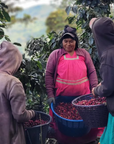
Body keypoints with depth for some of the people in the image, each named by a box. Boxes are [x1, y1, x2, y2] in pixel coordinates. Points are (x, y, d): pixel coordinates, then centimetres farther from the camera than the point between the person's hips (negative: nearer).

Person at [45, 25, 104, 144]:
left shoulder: (83, 53, 8)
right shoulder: (55, 55, 2)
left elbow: (92, 72, 9)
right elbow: (49, 74, 1)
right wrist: (50, 94, -6)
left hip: (83, 95, 2)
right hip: (62, 97, -1)